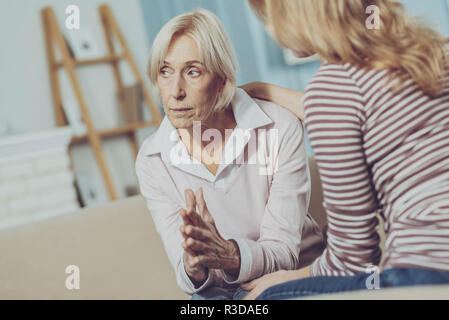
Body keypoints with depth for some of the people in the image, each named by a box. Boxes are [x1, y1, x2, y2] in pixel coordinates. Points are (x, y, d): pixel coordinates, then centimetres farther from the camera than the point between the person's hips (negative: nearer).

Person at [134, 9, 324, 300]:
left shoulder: (280, 130, -16)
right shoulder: (152, 161, -9)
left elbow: (283, 253, -17)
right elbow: (190, 280, -10)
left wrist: (227, 253, -39)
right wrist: (193, 267, -35)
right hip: (222, 293, 0)